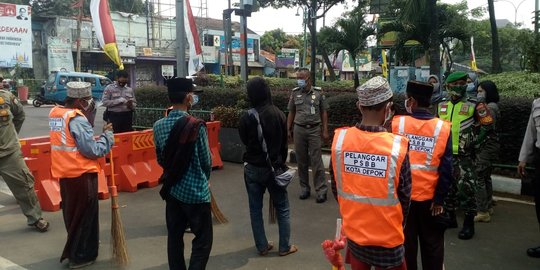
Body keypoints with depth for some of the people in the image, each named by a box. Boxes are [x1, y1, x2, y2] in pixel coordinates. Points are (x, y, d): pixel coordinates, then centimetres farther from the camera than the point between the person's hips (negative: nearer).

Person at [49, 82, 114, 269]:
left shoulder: (55, 113, 5)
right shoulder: (77, 119, -21)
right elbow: (93, 151, -22)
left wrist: (89, 115, 0)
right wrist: (107, 135, -8)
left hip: (64, 173, 8)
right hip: (82, 175, -8)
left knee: (72, 214, 22)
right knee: (84, 215, 7)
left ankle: (73, 250, 39)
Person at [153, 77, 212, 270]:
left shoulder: (159, 126, -2)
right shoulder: (196, 126, -17)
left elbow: (160, 159, 8)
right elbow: (206, 161, -9)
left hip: (172, 189, 6)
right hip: (196, 191, -6)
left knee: (174, 237, 15)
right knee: (203, 240, 6)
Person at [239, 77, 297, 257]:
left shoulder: (246, 117, -12)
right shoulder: (278, 114, -10)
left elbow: (244, 141, 4)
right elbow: (284, 142, 1)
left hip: (252, 168, 1)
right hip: (273, 167, 0)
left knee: (255, 209, 12)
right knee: (282, 208, 12)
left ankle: (262, 246, 19)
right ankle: (285, 247, 17)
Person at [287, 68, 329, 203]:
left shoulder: (318, 92, 0)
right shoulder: (295, 93, 5)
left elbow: (324, 112, 4)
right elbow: (291, 112, 12)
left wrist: (325, 131, -1)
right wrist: (288, 129, 8)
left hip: (314, 129, -2)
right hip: (299, 129, 3)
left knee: (316, 161, -4)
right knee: (301, 161, 8)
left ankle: (321, 190, 3)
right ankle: (305, 189, 19)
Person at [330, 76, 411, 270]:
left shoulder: (340, 139, -12)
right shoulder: (396, 146, -20)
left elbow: (336, 189, 0)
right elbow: (404, 198, -8)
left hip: (353, 234, 3)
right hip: (387, 240, -2)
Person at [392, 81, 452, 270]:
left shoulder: (396, 123, -11)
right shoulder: (443, 128, -9)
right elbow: (446, 169, -10)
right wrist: (440, 199, -1)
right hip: (430, 197, 0)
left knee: (405, 242, 16)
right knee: (432, 243, 18)